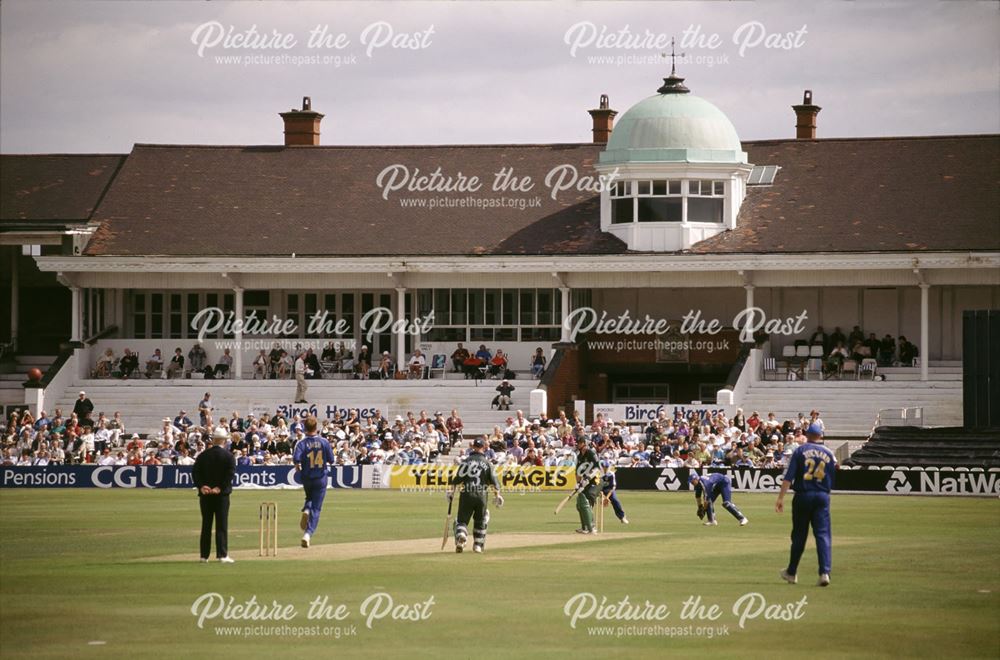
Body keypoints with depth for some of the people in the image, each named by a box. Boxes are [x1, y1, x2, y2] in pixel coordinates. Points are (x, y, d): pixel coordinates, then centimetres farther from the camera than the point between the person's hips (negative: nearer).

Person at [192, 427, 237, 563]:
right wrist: (220, 488, -13)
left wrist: (201, 486, -9)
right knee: (222, 525, -2)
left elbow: (195, 472, -2)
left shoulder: (203, 455, 6)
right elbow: (230, 474, -13)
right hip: (222, 495, -3)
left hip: (205, 494, 3)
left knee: (206, 525, 8)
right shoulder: (228, 456, -4)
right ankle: (222, 555, -8)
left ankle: (204, 555, 7)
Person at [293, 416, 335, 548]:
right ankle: (308, 533, -11)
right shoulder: (324, 442, -7)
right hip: (321, 478, -1)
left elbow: (296, 458, -24)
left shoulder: (302, 443, -10)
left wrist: (297, 467, -3)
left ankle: (306, 510, -3)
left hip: (306, 477, 1)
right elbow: (332, 460, -6)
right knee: (316, 508, 2)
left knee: (309, 497, 30)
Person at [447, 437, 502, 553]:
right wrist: (498, 495, 8)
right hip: (482, 495, 1)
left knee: (462, 519, 2)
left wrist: (451, 492, 11)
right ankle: (478, 545, 17)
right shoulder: (487, 463, 3)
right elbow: (494, 481, 0)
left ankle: (461, 535, -27)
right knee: (480, 521, 17)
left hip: (467, 495, -1)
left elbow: (456, 479, 1)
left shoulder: (466, 461, 3)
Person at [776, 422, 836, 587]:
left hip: (803, 496, -1)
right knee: (823, 535, -3)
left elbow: (788, 477, -8)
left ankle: (792, 572, 20)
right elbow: (832, 481, 10)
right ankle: (825, 572, -17)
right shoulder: (829, 454, 8)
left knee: (799, 535, 9)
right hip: (823, 497, 1)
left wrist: (781, 498, -10)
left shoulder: (800, 451, 0)